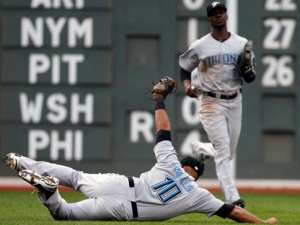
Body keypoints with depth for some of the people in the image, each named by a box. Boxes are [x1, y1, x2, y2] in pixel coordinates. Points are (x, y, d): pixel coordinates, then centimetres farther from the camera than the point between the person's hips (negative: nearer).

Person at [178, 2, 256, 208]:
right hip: (211, 103, -4)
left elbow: (250, 78, 8)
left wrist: (249, 71, -16)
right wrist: (187, 86, -13)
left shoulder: (242, 44, 4)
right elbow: (185, 69, 7)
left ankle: (200, 149, 43)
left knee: (229, 153, 12)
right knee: (223, 152, -14)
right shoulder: (199, 46, -4)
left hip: (234, 102, 4)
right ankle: (232, 199, -18)